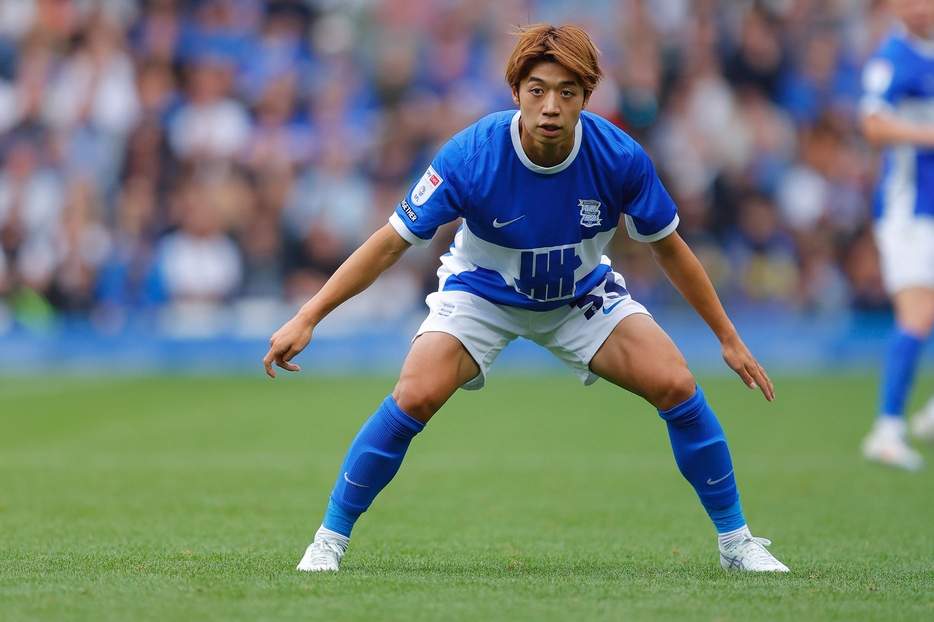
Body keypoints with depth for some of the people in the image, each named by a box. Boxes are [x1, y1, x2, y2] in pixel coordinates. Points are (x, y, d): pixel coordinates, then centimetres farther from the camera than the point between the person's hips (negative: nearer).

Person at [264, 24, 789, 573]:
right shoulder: (470, 156, -31)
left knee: (677, 386, -14)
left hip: (582, 295, 2)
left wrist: (729, 337, -4)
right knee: (416, 396, -25)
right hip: (482, 292, -2)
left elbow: (670, 249, -8)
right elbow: (392, 243, -23)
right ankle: (330, 541, -7)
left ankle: (735, 541, 5)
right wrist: (307, 319, -28)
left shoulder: (621, 158, -26)